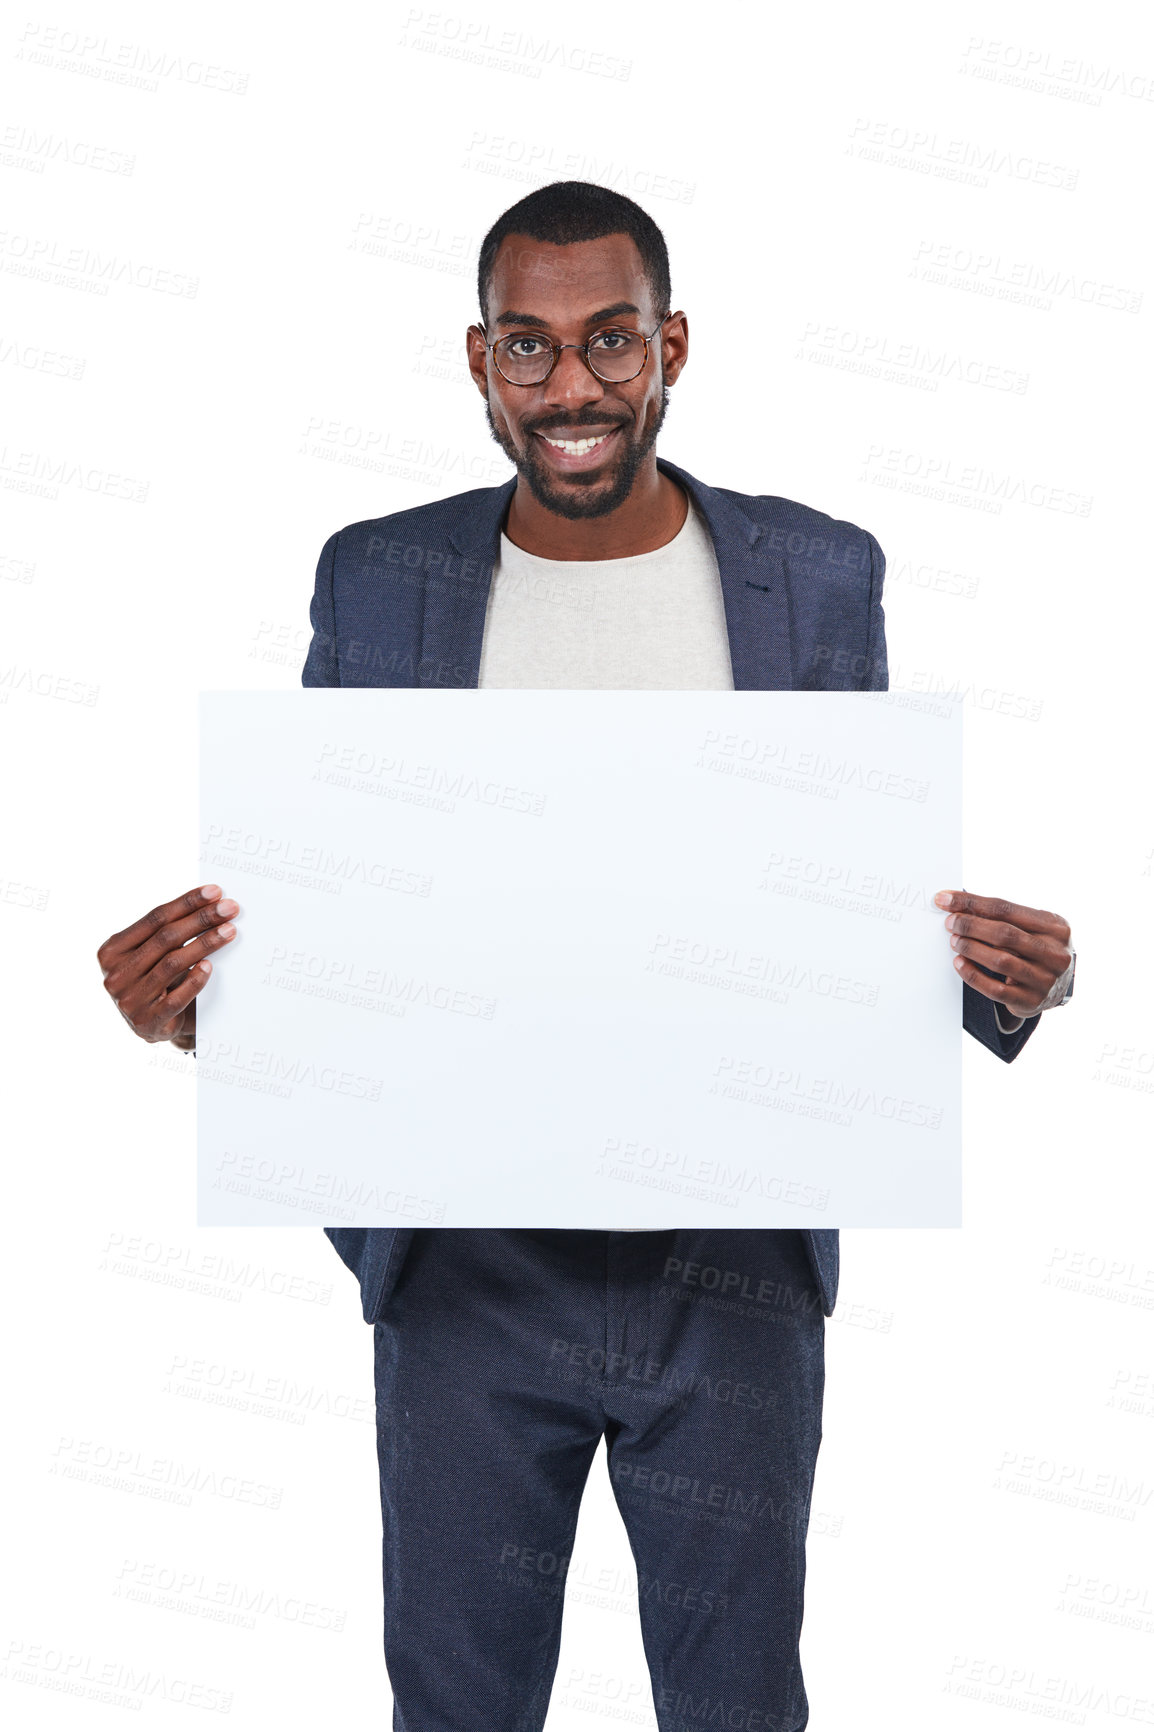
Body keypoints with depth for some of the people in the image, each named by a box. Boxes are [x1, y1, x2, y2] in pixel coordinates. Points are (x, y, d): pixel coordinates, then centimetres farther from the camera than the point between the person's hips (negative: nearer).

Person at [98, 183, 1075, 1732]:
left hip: (738, 1260, 0)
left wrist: (1001, 971, -15)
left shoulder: (820, 576, 1)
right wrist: (188, 995, -17)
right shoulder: (376, 584, 1)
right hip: (468, 1260, 0)